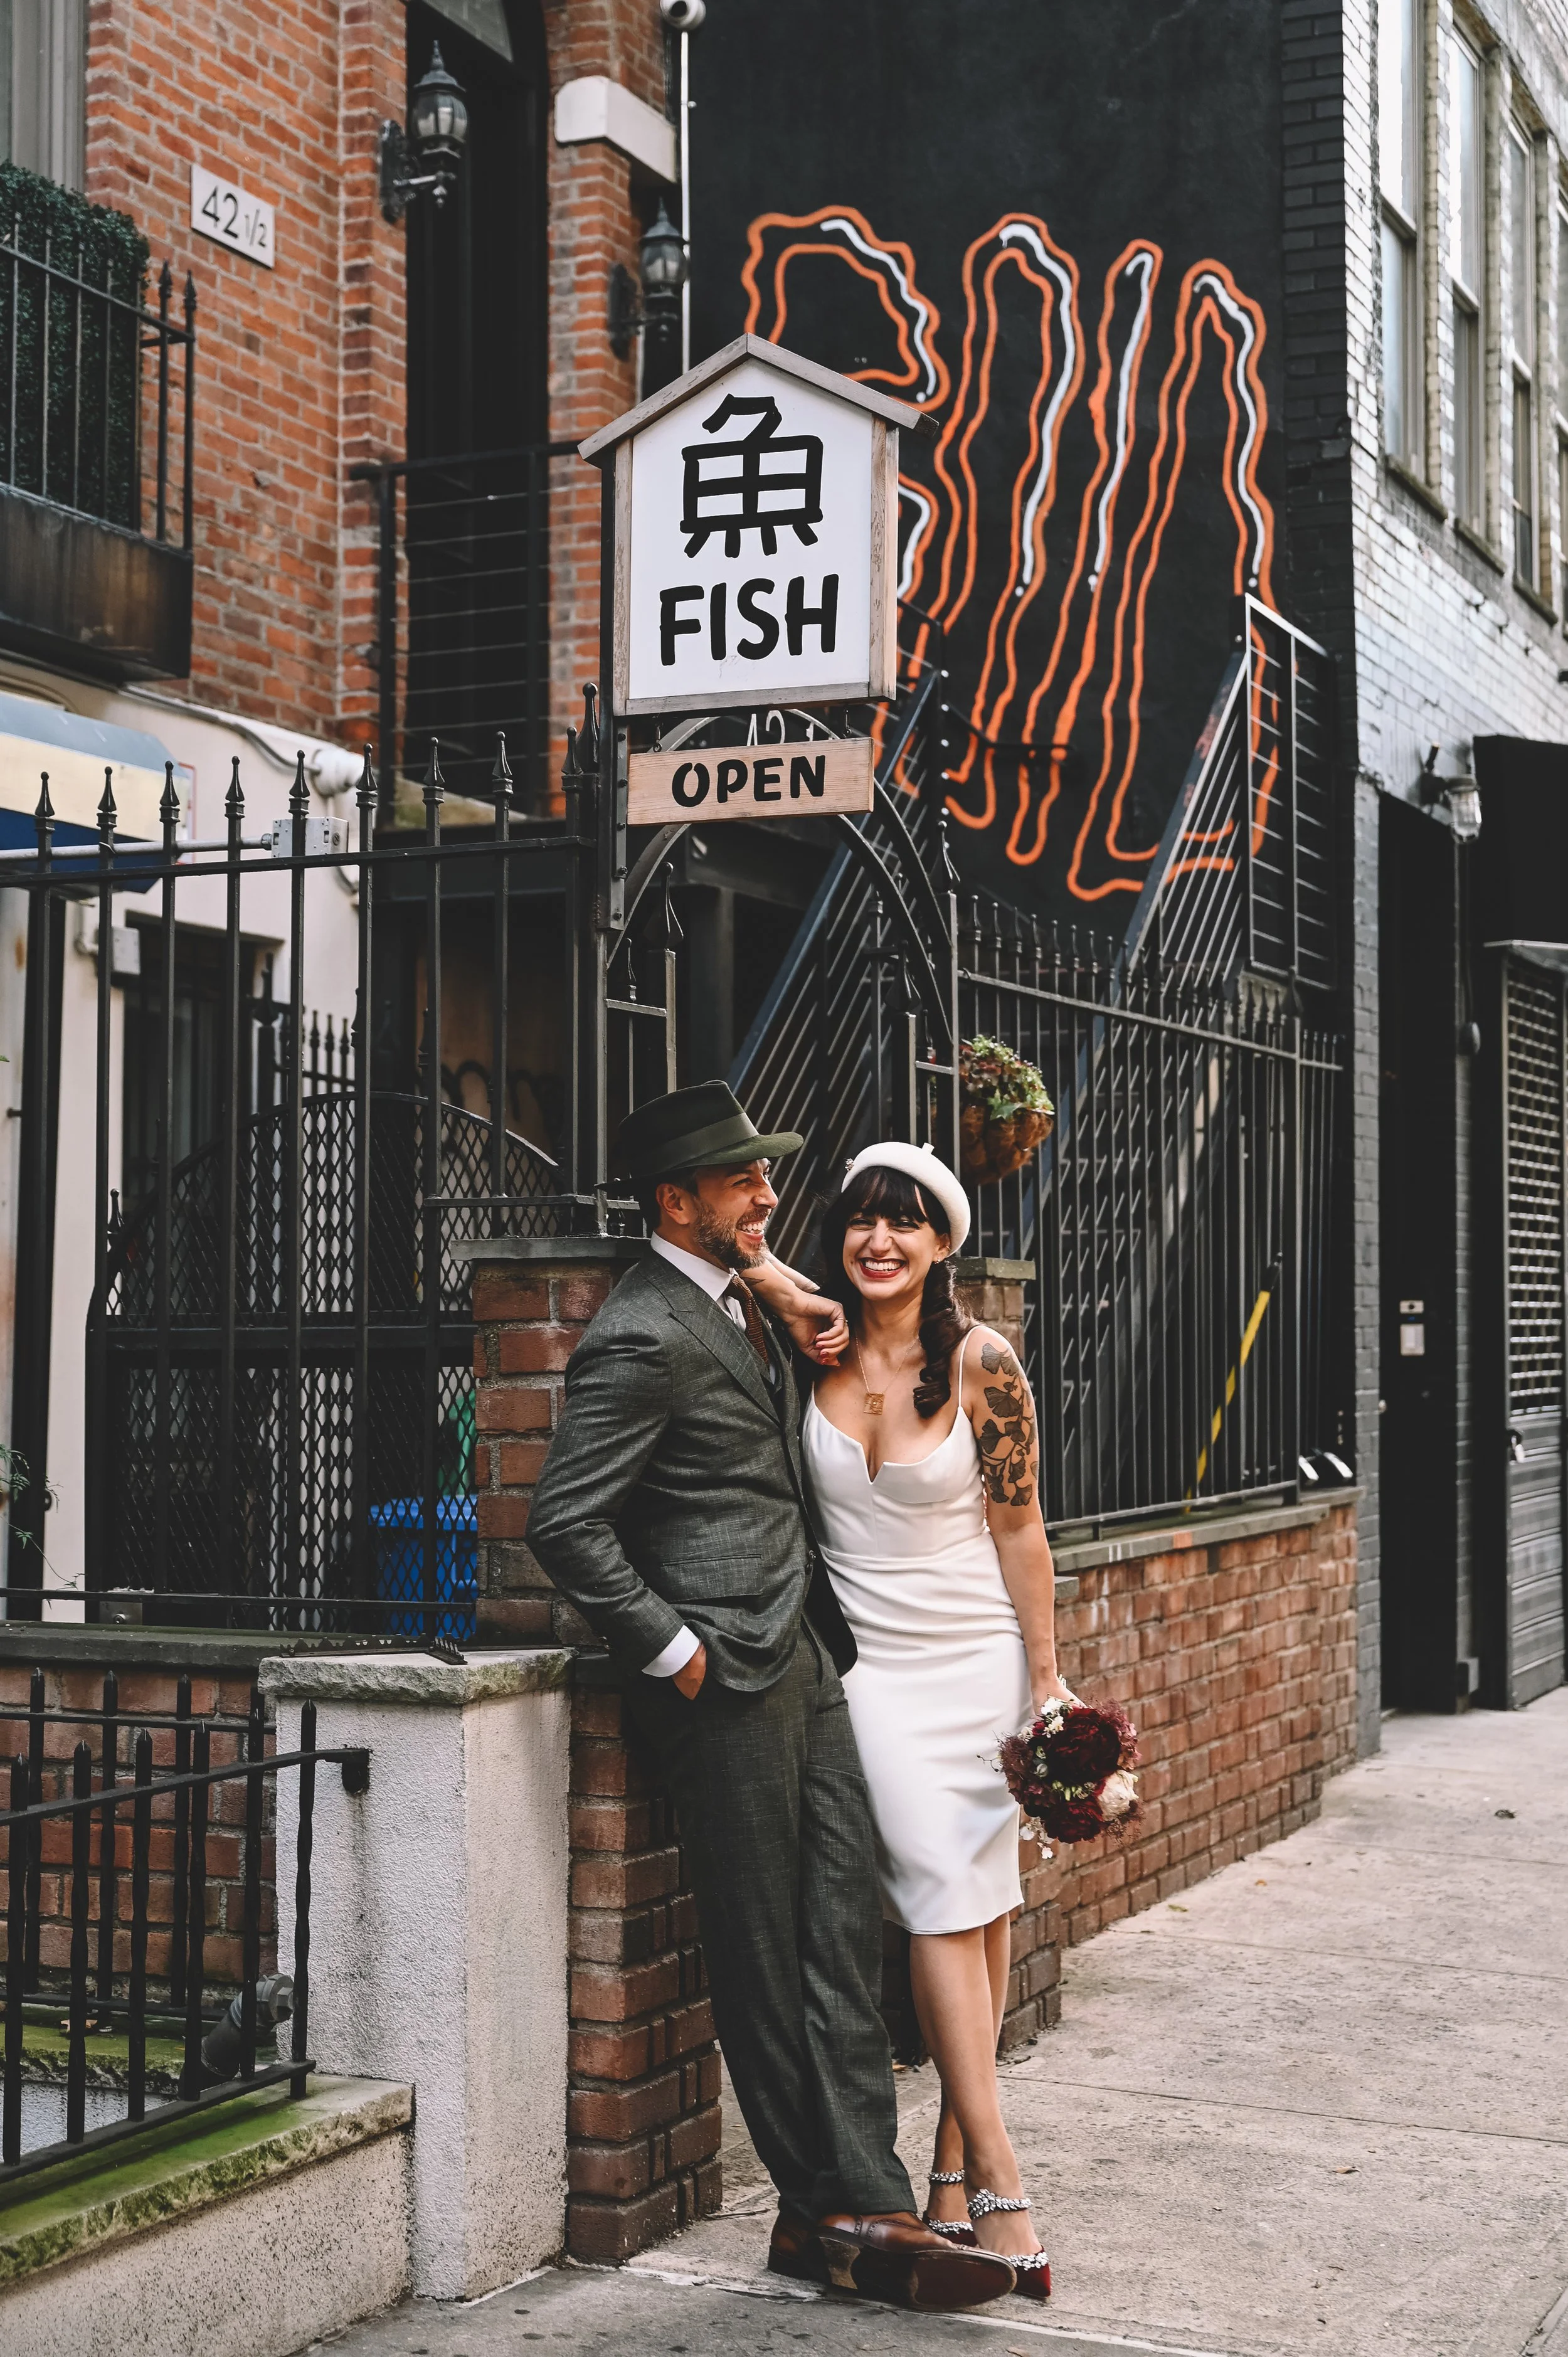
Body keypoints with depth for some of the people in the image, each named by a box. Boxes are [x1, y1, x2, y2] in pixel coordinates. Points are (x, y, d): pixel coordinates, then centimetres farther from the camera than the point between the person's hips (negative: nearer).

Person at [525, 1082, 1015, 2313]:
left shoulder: (750, 1300, 15)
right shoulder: (644, 1337, -15)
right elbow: (566, 1521, -19)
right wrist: (668, 1649, -15)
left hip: (806, 1656, 9)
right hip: (728, 1675, -9)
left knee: (846, 1931, 5)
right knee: (764, 1957, 2)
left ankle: (859, 2205, 7)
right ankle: (830, 2206, 12)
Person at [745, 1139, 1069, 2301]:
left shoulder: (980, 1362, -7)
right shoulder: (812, 1347, -4)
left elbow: (1019, 1529, -4)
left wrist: (1047, 1680, -4)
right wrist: (792, 1301, -11)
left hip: (981, 1657, 0)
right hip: (871, 1662, 0)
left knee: (986, 1900, 2)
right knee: (939, 1898, -8)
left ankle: (954, 2156, 14)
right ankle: (998, 2179, -7)